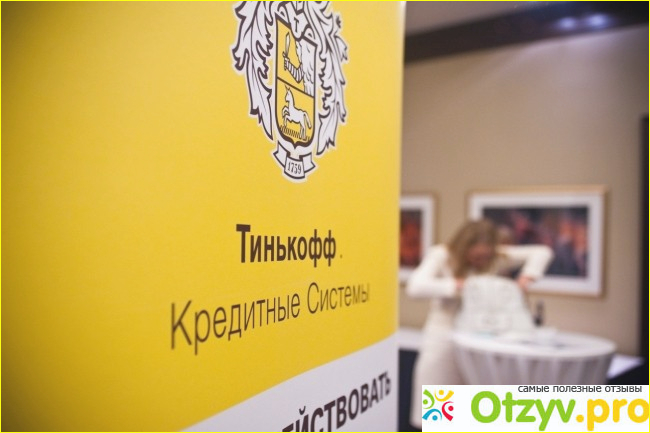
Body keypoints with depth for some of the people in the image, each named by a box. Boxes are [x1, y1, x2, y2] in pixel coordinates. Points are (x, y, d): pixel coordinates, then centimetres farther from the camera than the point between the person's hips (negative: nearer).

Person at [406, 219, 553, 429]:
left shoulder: (498, 257, -4)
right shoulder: (441, 255, -11)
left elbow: (542, 252, -2)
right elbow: (415, 286, -25)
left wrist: (527, 276, -19)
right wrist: (456, 286, -28)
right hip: (443, 335, -2)